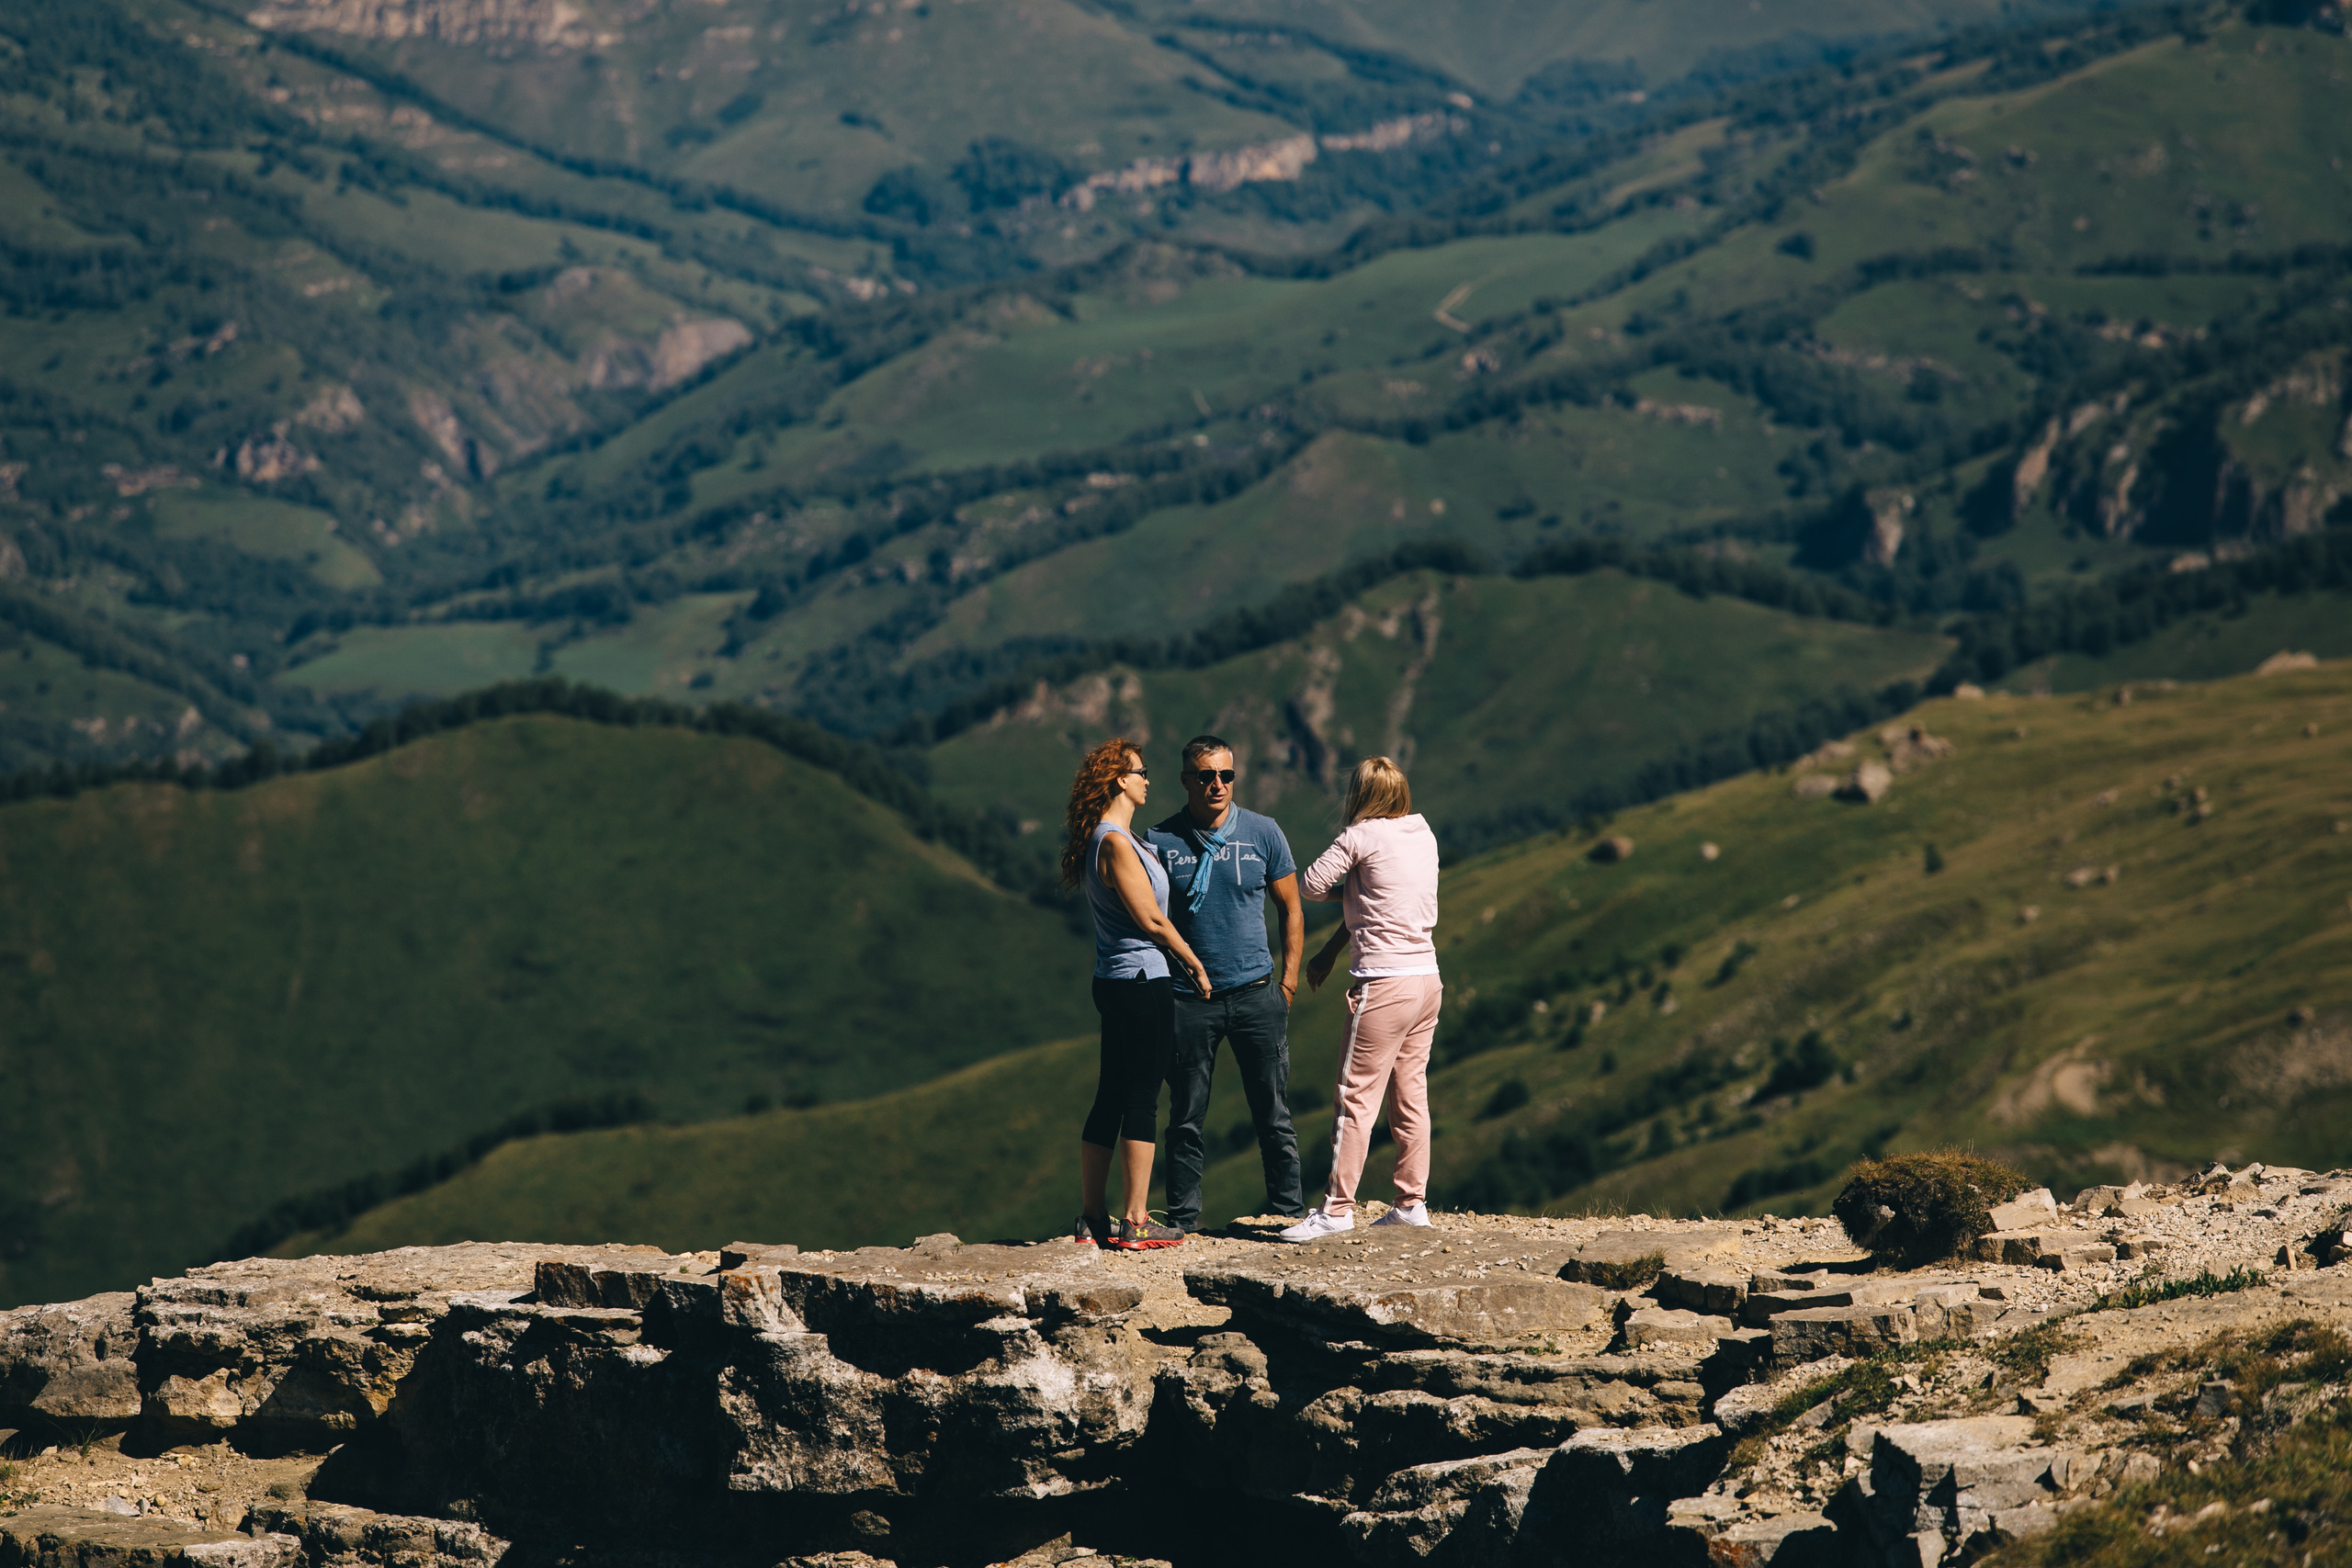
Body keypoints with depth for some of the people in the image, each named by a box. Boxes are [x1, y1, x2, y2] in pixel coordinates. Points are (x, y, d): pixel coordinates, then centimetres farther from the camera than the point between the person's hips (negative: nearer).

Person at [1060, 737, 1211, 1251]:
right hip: (1142, 980, -10)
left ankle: (1092, 1219, 17)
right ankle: (1136, 1223, -2)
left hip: (1113, 980, 10)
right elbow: (1150, 919, -15)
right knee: (1142, 1101, -5)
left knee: (1110, 1098, 13)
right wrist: (1194, 962, -3)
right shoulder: (1116, 844, -16)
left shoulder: (1102, 839, 14)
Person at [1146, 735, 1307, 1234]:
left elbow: (1290, 908, 11)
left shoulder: (1262, 833, 3)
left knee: (1273, 1116, 3)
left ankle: (1288, 1212, 12)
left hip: (1256, 994, 1)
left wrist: (1289, 978, 3)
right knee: (1186, 1119, 3)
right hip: (1189, 1001, -1)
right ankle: (1182, 1222, 11)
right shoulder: (1161, 841, 0)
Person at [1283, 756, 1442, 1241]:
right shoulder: (1423, 835, 12)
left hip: (1384, 983, -8)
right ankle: (1412, 1203, 15)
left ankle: (1338, 1207, -5)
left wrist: (1345, 890, 13)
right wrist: (1331, 950, 19)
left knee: (1356, 1097, -5)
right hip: (1427, 979, 8)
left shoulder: (1361, 836, -9)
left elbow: (1312, 883, -6)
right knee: (1410, 1096, 12)